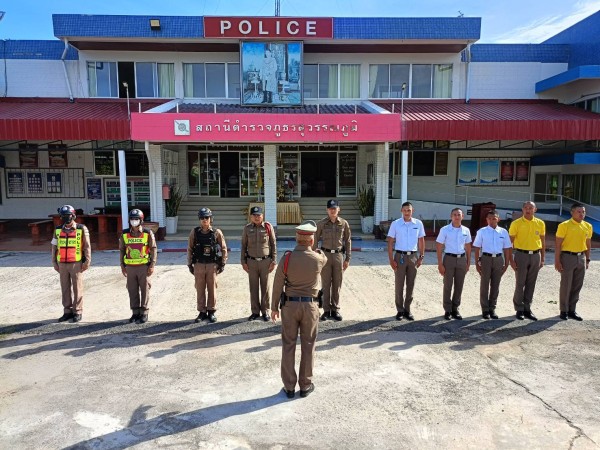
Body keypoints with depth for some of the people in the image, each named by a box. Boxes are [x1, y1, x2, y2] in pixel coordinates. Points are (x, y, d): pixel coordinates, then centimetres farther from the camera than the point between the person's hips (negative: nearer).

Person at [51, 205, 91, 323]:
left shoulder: (82, 229, -4)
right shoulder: (58, 230, 8)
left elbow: (87, 246, -3)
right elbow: (54, 247, 14)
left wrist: (87, 261, -7)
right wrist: (54, 262, 10)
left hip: (76, 263, -4)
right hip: (62, 264, 4)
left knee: (77, 288, 1)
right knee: (65, 288, 9)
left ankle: (78, 312, 10)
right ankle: (67, 311, 20)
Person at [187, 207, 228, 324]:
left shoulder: (217, 232, -2)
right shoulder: (194, 232, 1)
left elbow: (223, 248, 2)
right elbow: (190, 249, 5)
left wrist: (222, 264, -1)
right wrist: (190, 264, 3)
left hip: (212, 265, -1)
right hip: (199, 265, 1)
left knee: (212, 289, 5)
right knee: (200, 290, 6)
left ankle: (211, 312, 17)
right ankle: (202, 312, 17)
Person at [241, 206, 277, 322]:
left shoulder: (268, 227, -2)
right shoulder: (247, 228, 2)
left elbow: (273, 244, 1)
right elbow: (243, 246, 7)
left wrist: (274, 261, -3)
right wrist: (243, 262, 2)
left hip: (265, 261, -1)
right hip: (252, 262, 1)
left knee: (265, 287, 4)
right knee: (253, 288, 6)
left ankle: (265, 311, 15)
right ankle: (255, 311, 17)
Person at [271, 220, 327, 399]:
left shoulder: (287, 258, -11)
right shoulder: (318, 259, -11)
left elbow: (278, 285, -6)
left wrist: (274, 307, 5)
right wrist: (313, 248, 25)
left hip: (290, 305, 0)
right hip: (310, 306, 0)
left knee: (288, 345, 10)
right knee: (308, 346, 12)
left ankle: (289, 386, 18)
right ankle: (305, 385, 21)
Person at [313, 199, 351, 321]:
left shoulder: (344, 224, 2)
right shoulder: (321, 223, -1)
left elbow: (347, 241, 6)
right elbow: (315, 240, 3)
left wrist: (347, 258, 4)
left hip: (339, 255, 1)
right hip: (325, 254, -1)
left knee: (337, 284, 7)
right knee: (326, 284, 4)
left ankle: (335, 309, 18)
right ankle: (326, 310, 14)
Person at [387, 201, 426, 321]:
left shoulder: (418, 223, 1)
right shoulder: (395, 224, -4)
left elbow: (421, 241, 9)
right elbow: (390, 242, -3)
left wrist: (421, 257, 3)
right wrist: (391, 260, -8)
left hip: (413, 256, 2)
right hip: (400, 256, -2)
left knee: (411, 285, 8)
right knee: (399, 285, 3)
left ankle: (407, 310, 20)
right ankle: (400, 310, 15)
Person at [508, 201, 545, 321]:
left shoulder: (540, 223, 5)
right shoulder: (516, 223, -5)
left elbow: (542, 241, 11)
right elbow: (510, 242, -5)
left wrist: (542, 259, 8)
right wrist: (511, 260, -10)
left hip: (535, 255, 3)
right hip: (521, 255, -3)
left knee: (531, 284, 9)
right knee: (520, 283, 2)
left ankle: (527, 309, 19)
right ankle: (519, 309, 13)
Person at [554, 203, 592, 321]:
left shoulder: (588, 226, 6)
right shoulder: (564, 226, -10)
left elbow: (588, 244, 15)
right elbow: (558, 245, -10)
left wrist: (587, 259, 12)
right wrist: (557, 261, -14)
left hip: (581, 258, 5)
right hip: (568, 257, -5)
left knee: (577, 285, 10)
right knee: (566, 285, 1)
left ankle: (572, 310, 21)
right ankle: (564, 310, 13)